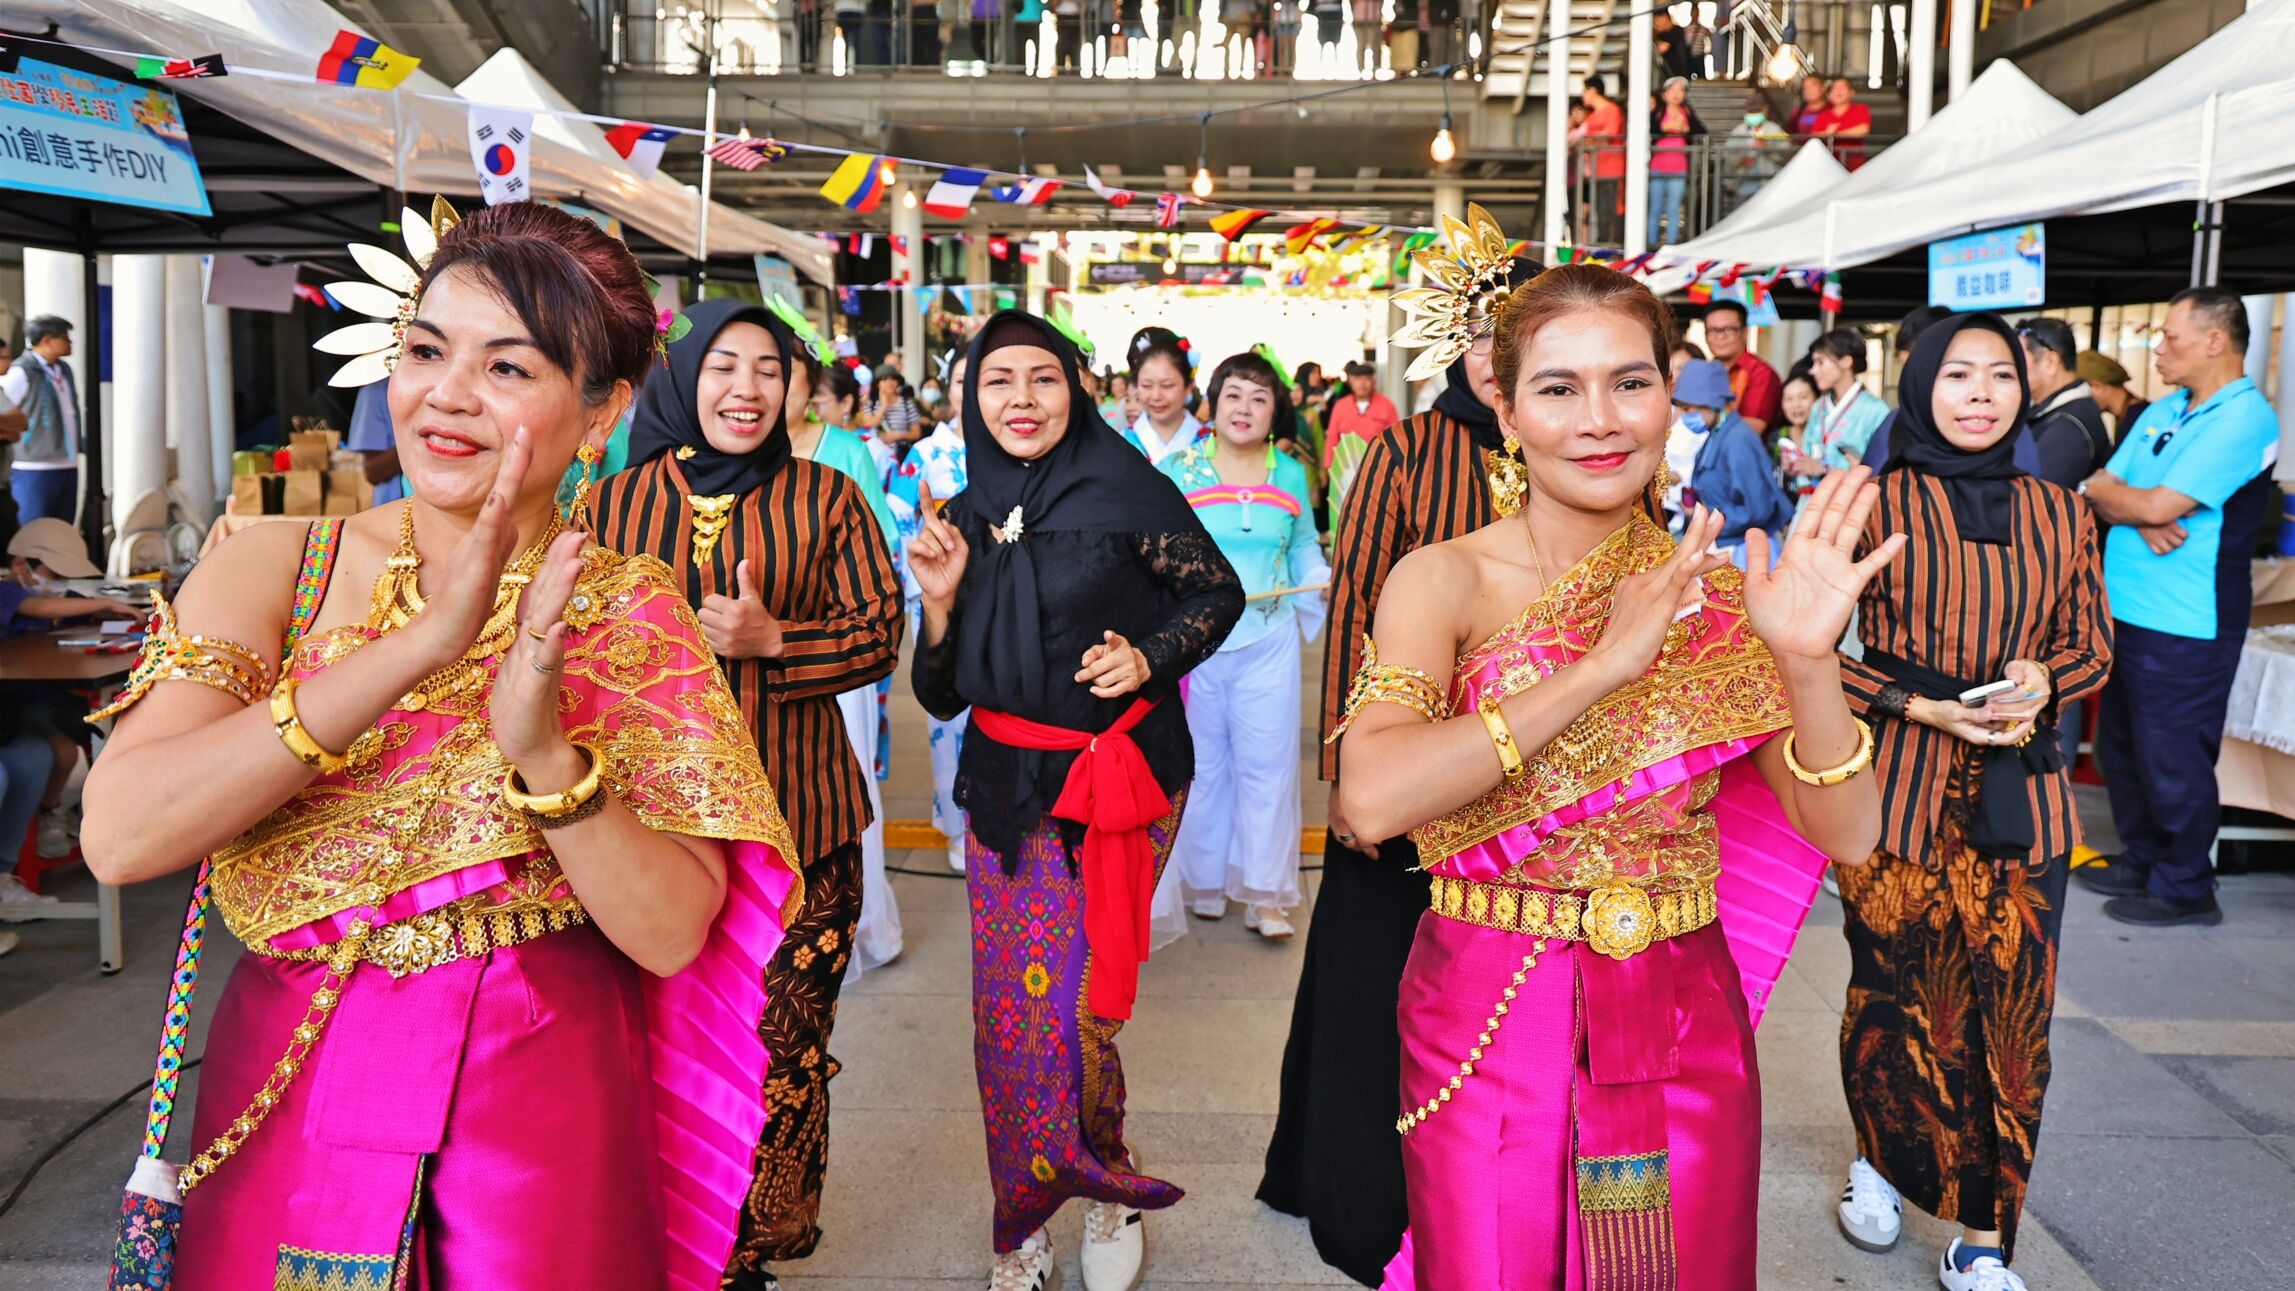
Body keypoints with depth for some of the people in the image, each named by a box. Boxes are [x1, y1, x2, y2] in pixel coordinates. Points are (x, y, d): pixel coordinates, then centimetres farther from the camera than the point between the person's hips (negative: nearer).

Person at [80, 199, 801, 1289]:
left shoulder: (632, 613, -7)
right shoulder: (272, 567, -5)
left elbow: (672, 934, -14)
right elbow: (119, 835, -20)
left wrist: (543, 750, -29)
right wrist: (418, 645, -26)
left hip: (547, 1110, -1)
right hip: (287, 1096, 1)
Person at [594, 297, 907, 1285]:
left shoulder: (828, 494, 3)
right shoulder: (619, 502, 8)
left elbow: (880, 634, 0)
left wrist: (769, 640, -15)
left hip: (794, 813, -1)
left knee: (782, 1039, 1)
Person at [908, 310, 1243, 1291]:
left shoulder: (1126, 492, -6)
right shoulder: (964, 519, 7)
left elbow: (1219, 592, 3)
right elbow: (942, 695, 8)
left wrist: (1150, 657, -13)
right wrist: (940, 598, -9)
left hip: (1120, 779, -4)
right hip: (1006, 785, 4)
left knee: (1072, 1009, -5)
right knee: (1007, 1011, 6)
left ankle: (1107, 1188, 24)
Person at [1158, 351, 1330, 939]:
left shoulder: (1291, 474, 7)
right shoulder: (1177, 470, 0)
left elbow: (1303, 547, 16)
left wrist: (1325, 582, -1)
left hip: (1269, 641, 1)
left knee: (1265, 761, -1)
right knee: (1201, 761, 8)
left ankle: (1265, 893, 8)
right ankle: (1202, 880, 24)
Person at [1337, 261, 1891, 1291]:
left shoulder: (1715, 596, -1)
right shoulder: (1445, 580, -9)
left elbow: (1847, 835, -6)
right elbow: (1371, 798, -26)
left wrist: (1808, 660, -23)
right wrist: (1599, 668, -25)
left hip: (1682, 1027, 3)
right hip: (1484, 1021, -2)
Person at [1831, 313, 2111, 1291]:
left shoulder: (2057, 512, 7)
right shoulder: (1875, 505, -3)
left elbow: (2092, 644, 15)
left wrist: (2043, 681, -7)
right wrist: (1921, 705, -15)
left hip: (2019, 802, 3)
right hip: (1897, 793, -2)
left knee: (2011, 1019, 2)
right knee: (1893, 1000, 9)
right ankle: (1876, 1158, 37)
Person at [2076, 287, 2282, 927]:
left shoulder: (2245, 418, -15)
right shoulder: (2162, 412, 12)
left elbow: (2158, 506, -21)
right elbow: (2102, 493, 7)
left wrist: (2104, 491, -3)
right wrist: (2140, 522, -14)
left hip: (2184, 626, -9)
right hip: (2128, 610, 9)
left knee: (2171, 761, 0)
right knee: (2120, 748, 18)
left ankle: (2183, 888, 15)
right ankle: (2140, 861, 32)